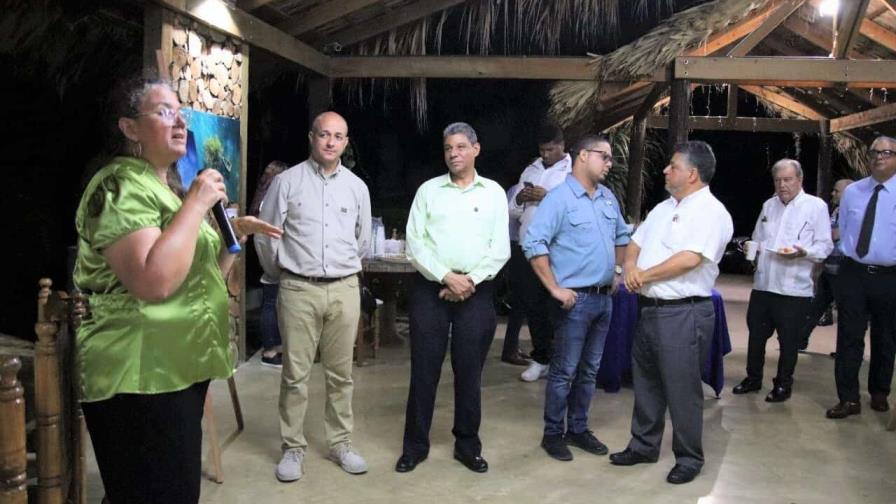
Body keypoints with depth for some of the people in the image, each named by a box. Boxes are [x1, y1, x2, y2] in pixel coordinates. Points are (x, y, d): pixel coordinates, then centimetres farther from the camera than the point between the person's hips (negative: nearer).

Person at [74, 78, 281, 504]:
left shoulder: (167, 187, 16)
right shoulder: (120, 187, -14)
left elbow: (202, 272, 23)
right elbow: (154, 282, -31)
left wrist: (235, 232, 9)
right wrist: (197, 202, -22)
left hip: (179, 369, 10)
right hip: (141, 379, -10)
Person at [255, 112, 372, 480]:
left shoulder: (357, 186, 8)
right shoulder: (287, 181, -1)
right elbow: (267, 234, 3)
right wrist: (279, 273, 12)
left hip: (344, 290, 3)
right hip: (298, 289, -2)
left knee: (340, 373, 9)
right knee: (295, 374, 3)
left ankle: (340, 443, 22)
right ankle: (293, 448, 16)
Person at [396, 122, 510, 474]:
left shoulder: (494, 193, 7)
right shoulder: (428, 190, 6)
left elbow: (500, 249, 1)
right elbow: (415, 244, -1)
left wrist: (468, 281, -11)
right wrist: (447, 277, -12)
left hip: (476, 292, 0)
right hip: (430, 288, 0)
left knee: (469, 371, 7)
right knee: (424, 369, 4)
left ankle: (467, 444, 21)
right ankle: (415, 444, 16)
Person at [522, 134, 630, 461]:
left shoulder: (608, 199, 11)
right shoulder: (560, 198, -12)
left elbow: (622, 237, 28)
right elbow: (533, 244, -19)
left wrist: (617, 271, 18)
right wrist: (555, 288, -18)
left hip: (604, 298, 7)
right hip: (575, 299, -7)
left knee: (590, 370, 14)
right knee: (564, 371, 1)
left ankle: (578, 429, 27)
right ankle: (552, 434, 15)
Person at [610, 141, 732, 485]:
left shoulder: (711, 212, -12)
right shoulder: (664, 208, 15)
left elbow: (689, 259, -23)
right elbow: (635, 244, 17)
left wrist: (644, 275, -12)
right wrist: (630, 268, -6)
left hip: (683, 314, -8)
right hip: (650, 309, 8)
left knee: (681, 390, 2)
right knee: (646, 382, 17)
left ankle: (689, 459, 20)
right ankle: (644, 446, 32)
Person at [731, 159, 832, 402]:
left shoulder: (816, 206, -3)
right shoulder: (768, 205, 14)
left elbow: (825, 246, -6)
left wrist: (803, 252, -24)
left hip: (794, 289, -5)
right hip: (763, 284, 5)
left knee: (788, 341, 6)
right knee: (756, 334, 13)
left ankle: (783, 385, 21)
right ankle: (753, 378, 29)